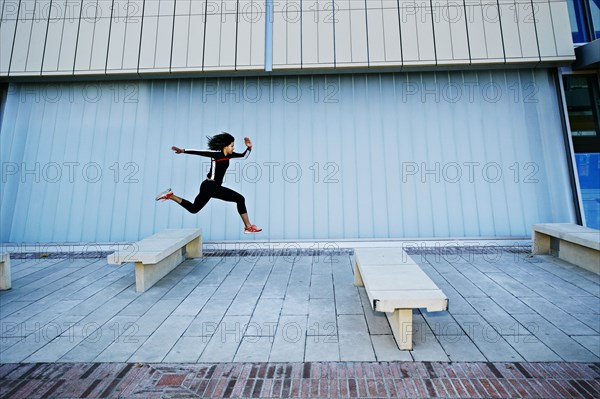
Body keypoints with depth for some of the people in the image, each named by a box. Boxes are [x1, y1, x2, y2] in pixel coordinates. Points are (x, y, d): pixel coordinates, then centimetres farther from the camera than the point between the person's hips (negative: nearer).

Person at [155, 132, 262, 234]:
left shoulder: (228, 155, 10)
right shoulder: (216, 154, -13)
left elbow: (244, 156, 17)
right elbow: (199, 152, -17)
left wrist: (249, 148, 0)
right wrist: (182, 150, -24)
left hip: (212, 187, 9)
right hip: (210, 186, -9)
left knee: (193, 209, 23)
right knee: (240, 199, -9)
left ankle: (170, 196, 23)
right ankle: (248, 227, -5)